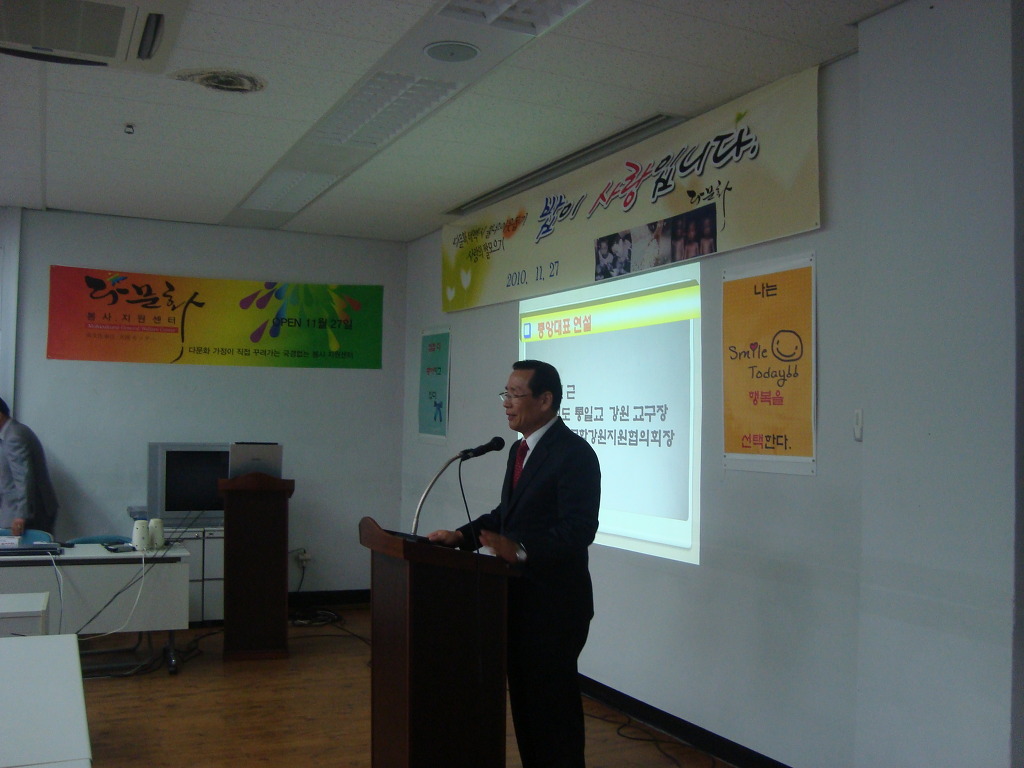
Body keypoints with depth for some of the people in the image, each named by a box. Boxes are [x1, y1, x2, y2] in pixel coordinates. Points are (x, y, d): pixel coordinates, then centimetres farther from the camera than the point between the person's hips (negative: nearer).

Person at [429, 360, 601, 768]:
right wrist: (462, 535, 3)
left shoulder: (574, 453, -17)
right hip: (520, 596, 9)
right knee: (523, 695, 18)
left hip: (554, 602, -9)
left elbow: (578, 529, -25)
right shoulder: (520, 449, 12)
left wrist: (521, 551, -36)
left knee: (553, 701, 3)